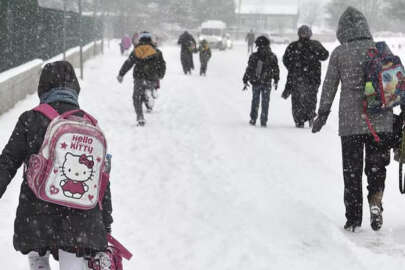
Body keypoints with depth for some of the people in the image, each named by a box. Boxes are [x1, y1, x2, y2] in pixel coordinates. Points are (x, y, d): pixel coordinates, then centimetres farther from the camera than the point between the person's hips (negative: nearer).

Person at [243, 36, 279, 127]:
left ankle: (253, 119, 15)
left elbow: (249, 70, -4)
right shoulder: (272, 57, -4)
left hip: (255, 82, 0)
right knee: (265, 102, 7)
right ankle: (263, 121, 4)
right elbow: (276, 70, 3)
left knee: (255, 101, 15)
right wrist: (276, 81, 15)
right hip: (267, 83, 0)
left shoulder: (253, 56, -7)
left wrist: (245, 81, 4)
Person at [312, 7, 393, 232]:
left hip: (350, 122, -1)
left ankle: (354, 219, 10)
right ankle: (376, 200, -13)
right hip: (381, 120, 1)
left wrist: (322, 114, 12)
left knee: (351, 171, 9)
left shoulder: (339, 53, -2)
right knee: (377, 165, 12)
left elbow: (329, 86, 2)